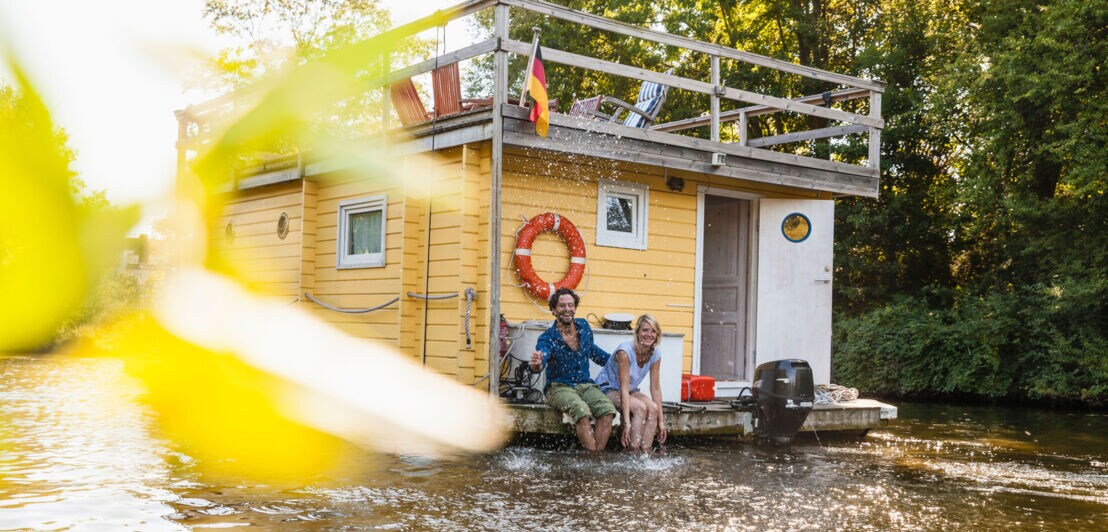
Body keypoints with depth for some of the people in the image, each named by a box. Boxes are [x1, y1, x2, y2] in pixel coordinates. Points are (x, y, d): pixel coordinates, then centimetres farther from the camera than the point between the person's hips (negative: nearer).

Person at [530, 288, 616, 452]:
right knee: (581, 410, -35)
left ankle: (599, 453, -25)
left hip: (586, 385, 4)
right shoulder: (548, 338, -9)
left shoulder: (584, 327, 7)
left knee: (608, 409, -26)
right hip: (559, 387, -4)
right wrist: (536, 365, -53)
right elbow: (542, 357, -29)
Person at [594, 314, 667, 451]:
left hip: (631, 391, 6)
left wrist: (661, 421, -11)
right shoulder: (625, 351, -27)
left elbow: (655, 388, -6)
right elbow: (624, 388, -31)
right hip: (607, 388, -6)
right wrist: (627, 423, -37)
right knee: (640, 407, -30)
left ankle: (646, 452, -21)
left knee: (653, 407, -24)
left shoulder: (656, 354, -9)